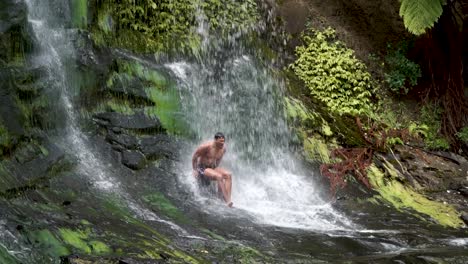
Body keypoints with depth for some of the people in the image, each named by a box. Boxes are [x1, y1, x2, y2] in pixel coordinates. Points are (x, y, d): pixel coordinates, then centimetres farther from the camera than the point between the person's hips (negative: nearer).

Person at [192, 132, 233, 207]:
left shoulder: (223, 148, 2)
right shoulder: (206, 146, -18)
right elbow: (194, 156, -10)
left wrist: (216, 169, 14)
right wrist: (195, 170, -9)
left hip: (212, 168, 7)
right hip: (202, 168, -7)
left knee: (228, 175, -20)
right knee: (219, 176, -31)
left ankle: (228, 198, -28)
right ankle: (227, 201, -35)